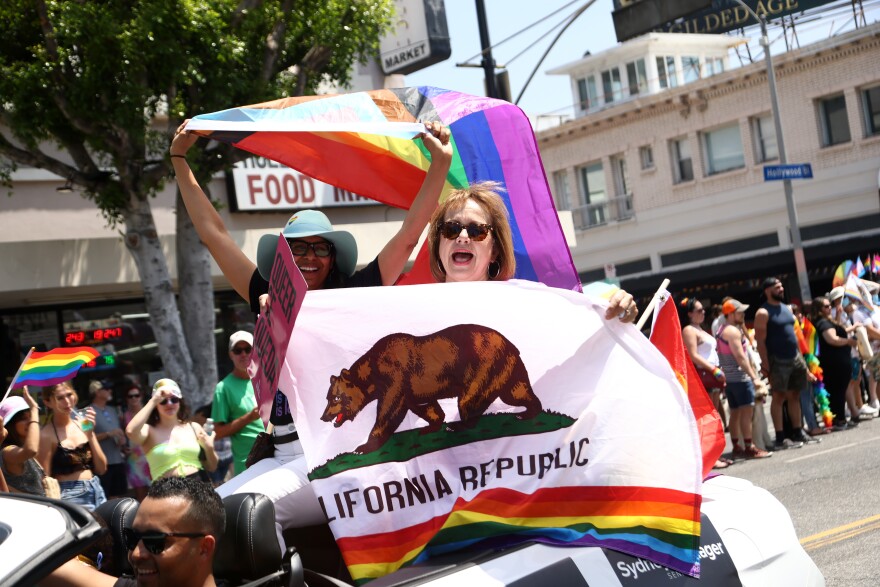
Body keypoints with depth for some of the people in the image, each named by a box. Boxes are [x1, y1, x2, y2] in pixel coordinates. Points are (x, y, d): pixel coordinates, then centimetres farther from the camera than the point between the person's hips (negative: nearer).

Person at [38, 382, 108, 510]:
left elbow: (101, 469, 6)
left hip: (96, 492, 6)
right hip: (71, 498, -5)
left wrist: (90, 434, -3)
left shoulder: (82, 424, 7)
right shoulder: (47, 435, -9)